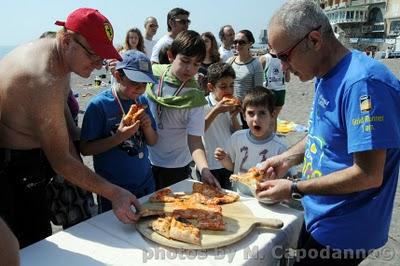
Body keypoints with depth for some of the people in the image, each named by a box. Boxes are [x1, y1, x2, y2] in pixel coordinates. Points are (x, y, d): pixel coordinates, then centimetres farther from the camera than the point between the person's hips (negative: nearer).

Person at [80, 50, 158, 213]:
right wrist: (119, 137, -26)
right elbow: (85, 149, -15)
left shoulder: (142, 101, 0)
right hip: (113, 189, -5)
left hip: (145, 182, 5)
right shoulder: (99, 104, -15)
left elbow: (153, 142, 7)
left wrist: (147, 127, -13)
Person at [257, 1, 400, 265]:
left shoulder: (362, 82, -28)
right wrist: (287, 158, -1)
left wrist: (294, 189, -21)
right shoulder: (325, 76, 3)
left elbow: (368, 175, -28)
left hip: (342, 232, -8)